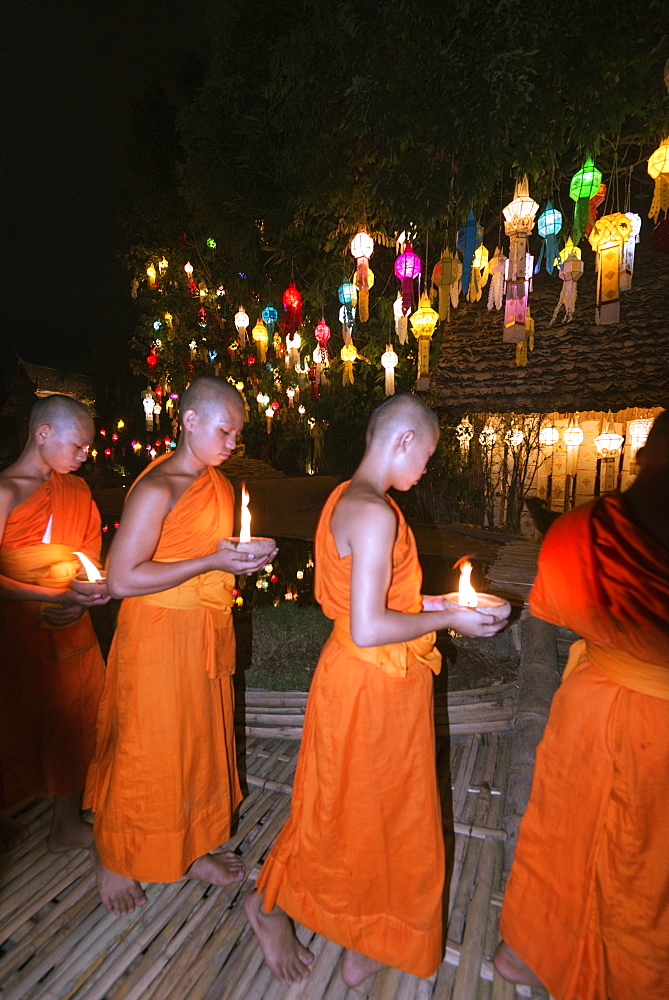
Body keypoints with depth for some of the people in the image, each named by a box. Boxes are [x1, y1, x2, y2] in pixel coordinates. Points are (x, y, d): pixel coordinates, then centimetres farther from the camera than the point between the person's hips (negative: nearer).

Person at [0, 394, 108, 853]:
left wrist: (79, 601, -8)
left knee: (75, 720, 13)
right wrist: (54, 596, -22)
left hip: (71, 630, 6)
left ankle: (67, 824, 34)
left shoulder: (76, 489, 7)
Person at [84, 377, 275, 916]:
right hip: (159, 636, -8)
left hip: (207, 634, 8)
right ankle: (113, 859, 39)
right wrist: (211, 562, -23)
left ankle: (191, 850, 42)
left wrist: (244, 555, -1)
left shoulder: (218, 483, 7)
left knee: (203, 745, 20)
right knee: (146, 754, 11)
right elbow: (123, 579, -22)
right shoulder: (157, 489, -19)